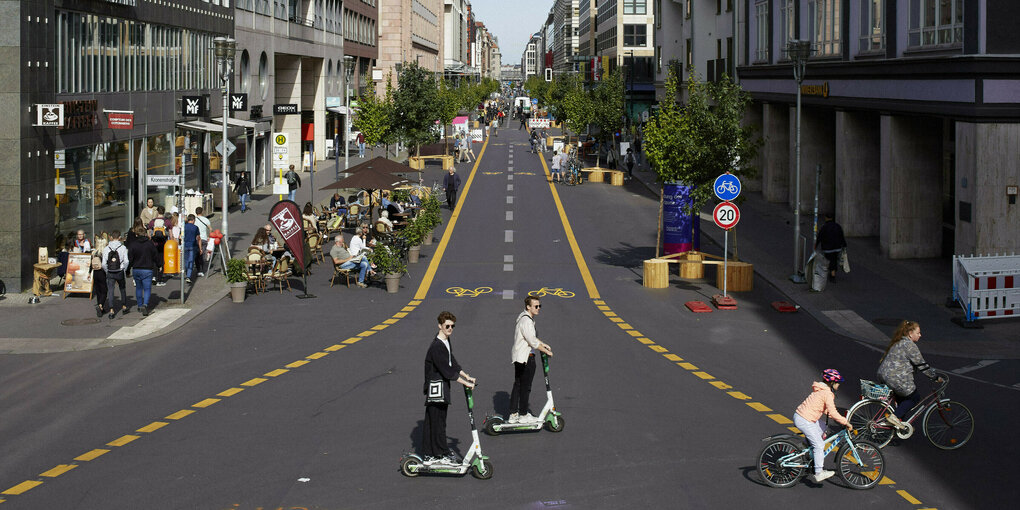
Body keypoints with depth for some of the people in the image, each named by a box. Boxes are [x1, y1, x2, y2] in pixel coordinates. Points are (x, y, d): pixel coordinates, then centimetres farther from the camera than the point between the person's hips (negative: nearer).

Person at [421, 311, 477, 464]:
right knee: (438, 420, -3)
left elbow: (453, 363, 18)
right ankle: (443, 453, 2)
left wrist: (467, 377, 12)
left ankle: (430, 454, 19)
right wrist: (465, 383, -19)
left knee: (432, 421, 14)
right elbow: (447, 370, -23)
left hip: (442, 385, 10)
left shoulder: (446, 341, 11)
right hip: (436, 386, -10)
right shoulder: (436, 346, -21)